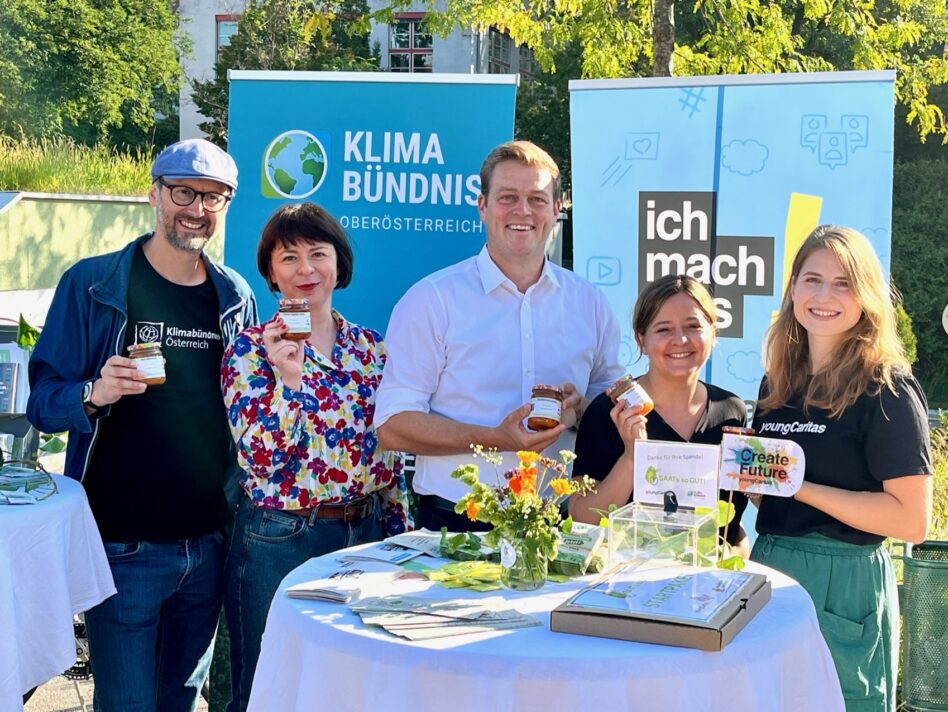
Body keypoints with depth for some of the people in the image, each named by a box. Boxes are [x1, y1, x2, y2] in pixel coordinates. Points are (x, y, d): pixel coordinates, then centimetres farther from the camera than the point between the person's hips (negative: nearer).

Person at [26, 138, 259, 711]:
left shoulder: (236, 296, 6)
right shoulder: (92, 284, -5)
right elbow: (43, 401, -6)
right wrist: (93, 396, -26)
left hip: (210, 543, 4)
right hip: (125, 545, -4)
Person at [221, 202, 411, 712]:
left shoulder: (370, 346, 5)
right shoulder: (250, 350, -7)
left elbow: (391, 453, 10)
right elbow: (257, 459, -18)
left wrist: (400, 536, 9)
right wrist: (287, 375, -29)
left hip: (367, 533, 4)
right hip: (280, 542, -4)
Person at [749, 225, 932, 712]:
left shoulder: (886, 390, -10)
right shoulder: (778, 383, 9)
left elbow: (912, 520, -17)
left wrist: (799, 486, -19)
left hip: (843, 585, -6)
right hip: (768, 568, 6)